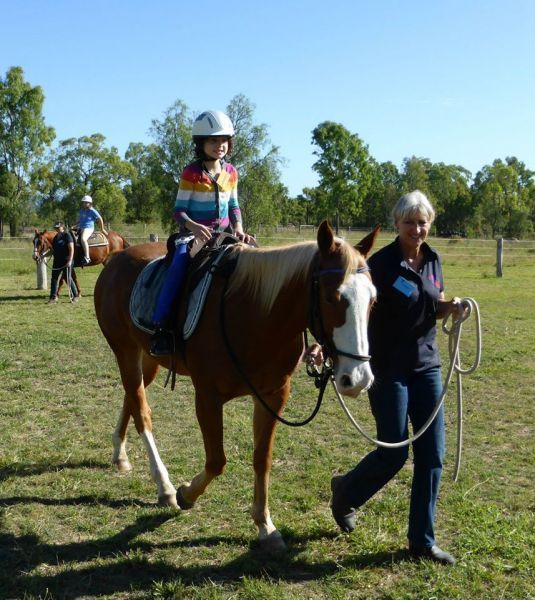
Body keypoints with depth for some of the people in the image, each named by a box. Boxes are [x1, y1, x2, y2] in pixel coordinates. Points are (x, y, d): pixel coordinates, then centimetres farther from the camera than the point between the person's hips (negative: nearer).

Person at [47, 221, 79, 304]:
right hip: (57, 262, 7)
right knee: (54, 279, 5)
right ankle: (53, 297, 10)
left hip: (66, 262, -7)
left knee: (68, 279, -1)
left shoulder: (67, 235, -9)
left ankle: (75, 296, 13)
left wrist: (70, 261, -22)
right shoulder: (56, 237, 12)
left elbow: (71, 249, -15)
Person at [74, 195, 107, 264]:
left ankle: (87, 257, -40)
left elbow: (100, 219, -2)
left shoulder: (92, 211, -6)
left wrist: (102, 229, 0)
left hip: (88, 228, -9)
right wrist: (75, 226, 10)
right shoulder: (82, 210, 15)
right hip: (80, 228, 9)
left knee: (83, 239, -36)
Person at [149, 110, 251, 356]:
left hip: (223, 232, 5)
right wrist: (193, 226, -27)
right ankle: (159, 327, -28)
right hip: (193, 232, -5)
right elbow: (178, 210, -7)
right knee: (178, 267, -31)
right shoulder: (191, 173, -7)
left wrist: (238, 228, -4)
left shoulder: (231, 172, 8)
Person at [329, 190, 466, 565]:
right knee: (394, 453, 0)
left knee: (432, 455, 4)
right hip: (389, 370, -6)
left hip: (427, 366, 6)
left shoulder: (432, 260, 5)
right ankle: (345, 492, 31)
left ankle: (423, 541, 17)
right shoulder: (382, 263, -14)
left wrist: (451, 307, -3)